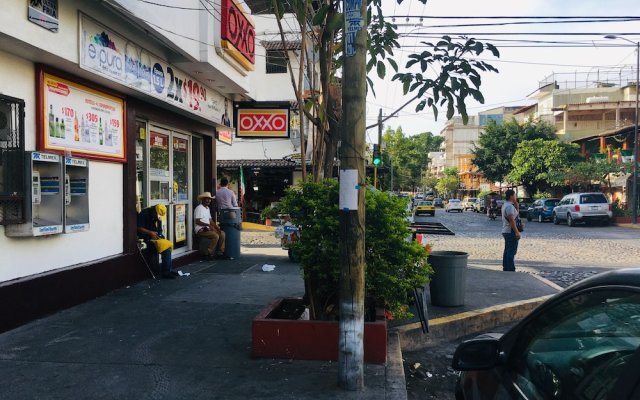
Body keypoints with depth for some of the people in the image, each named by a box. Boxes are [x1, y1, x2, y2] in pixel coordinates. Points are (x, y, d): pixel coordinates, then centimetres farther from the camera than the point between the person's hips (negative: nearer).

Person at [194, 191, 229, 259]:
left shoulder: (208, 208, 18)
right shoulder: (199, 208, -12)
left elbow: (210, 220, 18)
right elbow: (197, 222, -19)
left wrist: (217, 227, 3)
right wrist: (208, 224, -26)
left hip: (207, 228, 9)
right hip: (200, 230, -9)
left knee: (222, 233, -3)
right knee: (215, 236, -27)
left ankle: (220, 252, -2)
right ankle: (208, 254, -17)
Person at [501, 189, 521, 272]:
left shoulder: (505, 205, 15)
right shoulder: (510, 206, -18)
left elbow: (515, 214, 23)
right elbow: (512, 220, -24)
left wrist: (516, 205, 11)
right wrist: (517, 232, -23)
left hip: (506, 231, 11)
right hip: (511, 232, -11)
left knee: (507, 250, 15)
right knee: (512, 251, -7)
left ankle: (505, 268, 21)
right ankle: (510, 269, -6)